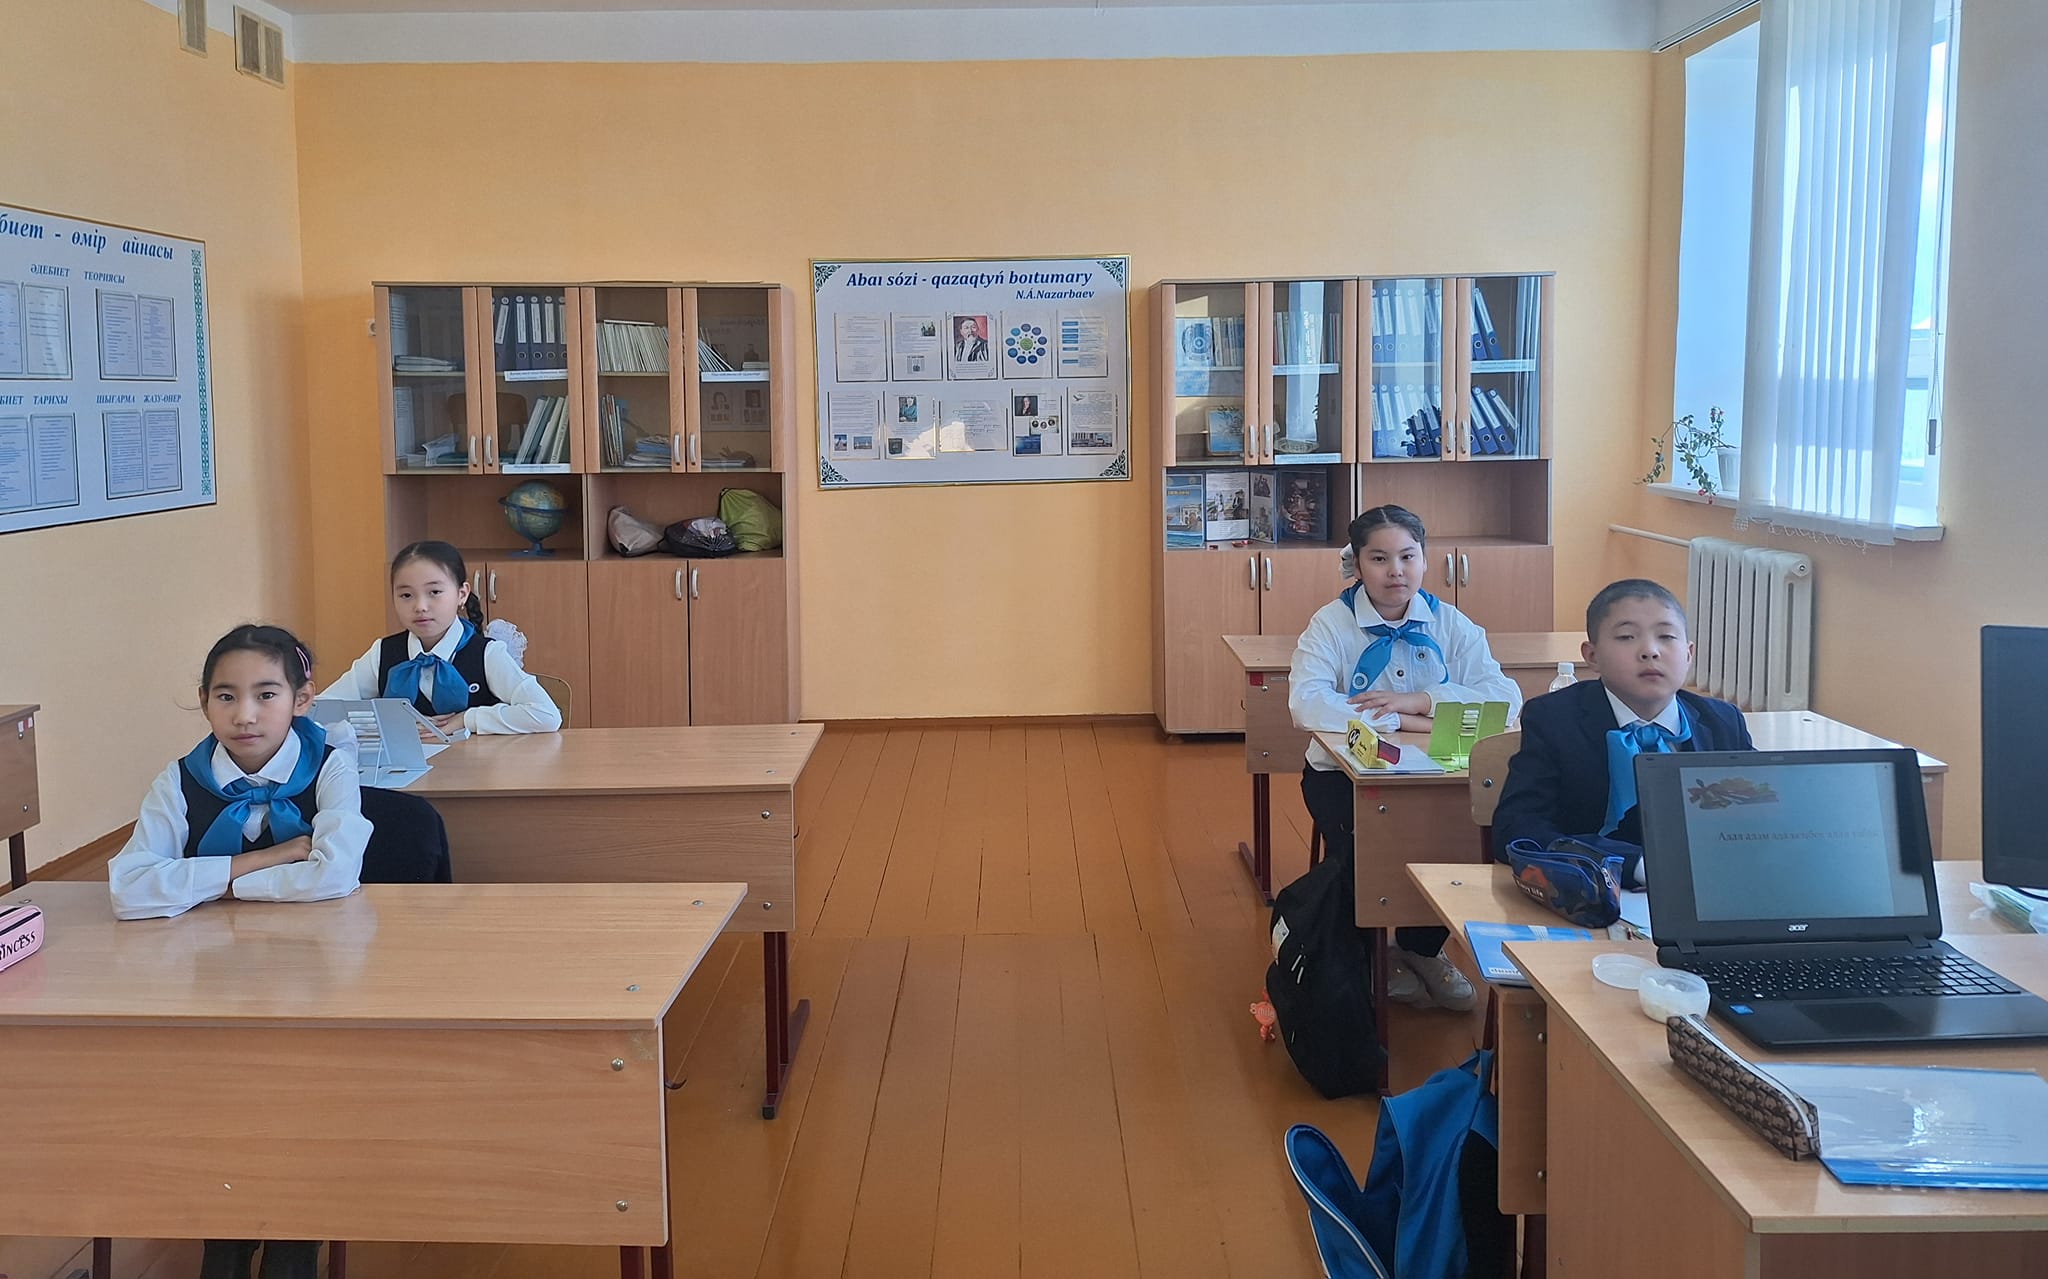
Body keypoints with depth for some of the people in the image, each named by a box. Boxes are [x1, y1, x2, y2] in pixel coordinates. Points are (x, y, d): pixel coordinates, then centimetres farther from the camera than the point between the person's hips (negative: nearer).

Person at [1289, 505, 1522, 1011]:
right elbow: (1306, 705, -24)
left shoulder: (1451, 625, 3)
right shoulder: (1332, 623, -5)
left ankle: (1422, 947, 5)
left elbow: (1507, 698, -12)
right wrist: (1400, 721, -27)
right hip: (1344, 773, -2)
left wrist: (1421, 699, -23)